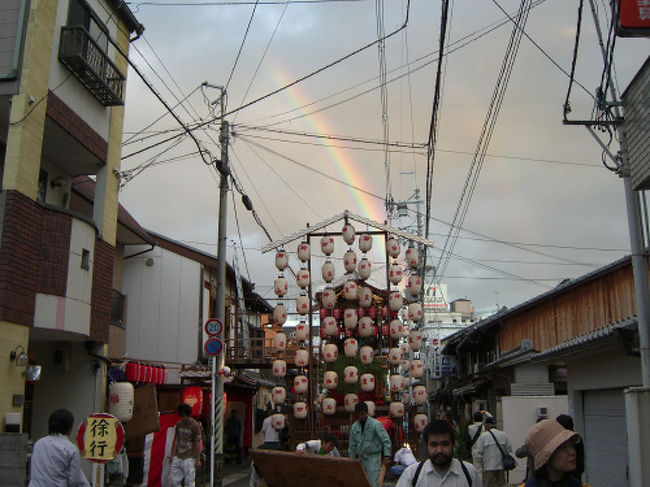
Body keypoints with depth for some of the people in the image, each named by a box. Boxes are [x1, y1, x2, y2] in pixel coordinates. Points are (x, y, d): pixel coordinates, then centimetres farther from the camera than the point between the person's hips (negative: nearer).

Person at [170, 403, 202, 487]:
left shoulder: (195, 426, -12)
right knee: (173, 480, 7)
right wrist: (173, 454, 12)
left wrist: (198, 459, -9)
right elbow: (177, 440, 13)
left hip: (189, 458, -6)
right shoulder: (179, 424, 6)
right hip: (178, 457, 6)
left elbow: (197, 444, -9)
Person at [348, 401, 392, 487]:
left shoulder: (375, 424, -8)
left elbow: (386, 440, -7)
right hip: (361, 457, 5)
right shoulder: (354, 427, 7)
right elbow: (352, 446, 14)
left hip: (374, 457, -5)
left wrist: (387, 456, -13)